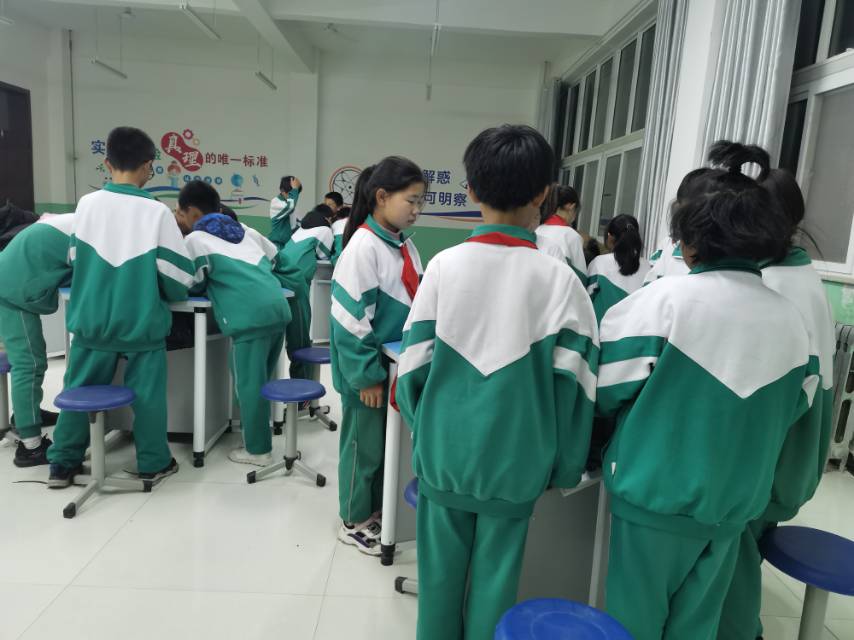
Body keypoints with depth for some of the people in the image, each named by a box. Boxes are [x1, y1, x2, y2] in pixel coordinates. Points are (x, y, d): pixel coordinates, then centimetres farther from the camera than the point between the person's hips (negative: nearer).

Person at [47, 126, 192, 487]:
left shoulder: (87, 204, -2)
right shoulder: (157, 212, -12)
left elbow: (75, 258, 11)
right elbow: (180, 273, -11)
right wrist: (169, 296, 11)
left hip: (92, 319, 3)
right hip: (142, 322, -3)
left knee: (79, 389, 15)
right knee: (147, 393, 9)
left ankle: (62, 464, 27)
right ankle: (153, 464, 21)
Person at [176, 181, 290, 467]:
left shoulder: (196, 238, 7)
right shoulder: (242, 229, 26)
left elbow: (193, 284, 12)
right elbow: (273, 255, 37)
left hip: (250, 317, -7)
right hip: (278, 308, 7)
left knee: (249, 385, 2)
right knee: (261, 381, 17)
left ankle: (258, 450, 10)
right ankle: (259, 441, 26)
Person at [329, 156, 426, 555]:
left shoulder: (405, 246, 6)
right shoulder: (364, 247, -19)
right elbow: (351, 319, -21)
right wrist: (367, 375, -18)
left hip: (396, 365, 8)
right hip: (370, 369, -8)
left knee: (387, 443, 19)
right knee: (364, 446, 8)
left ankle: (376, 509, 38)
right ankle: (354, 522, 27)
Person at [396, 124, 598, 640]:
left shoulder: (444, 266, -9)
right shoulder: (559, 279, -11)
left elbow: (414, 363, -5)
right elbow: (574, 383, -9)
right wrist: (565, 464, 4)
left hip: (444, 450, 1)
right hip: (514, 459, -1)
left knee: (440, 568, 18)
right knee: (496, 573, 17)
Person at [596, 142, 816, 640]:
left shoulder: (667, 297, -17)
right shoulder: (790, 318, -1)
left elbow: (606, 387, -12)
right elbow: (793, 409, 11)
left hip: (657, 492, -5)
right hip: (736, 500, 5)